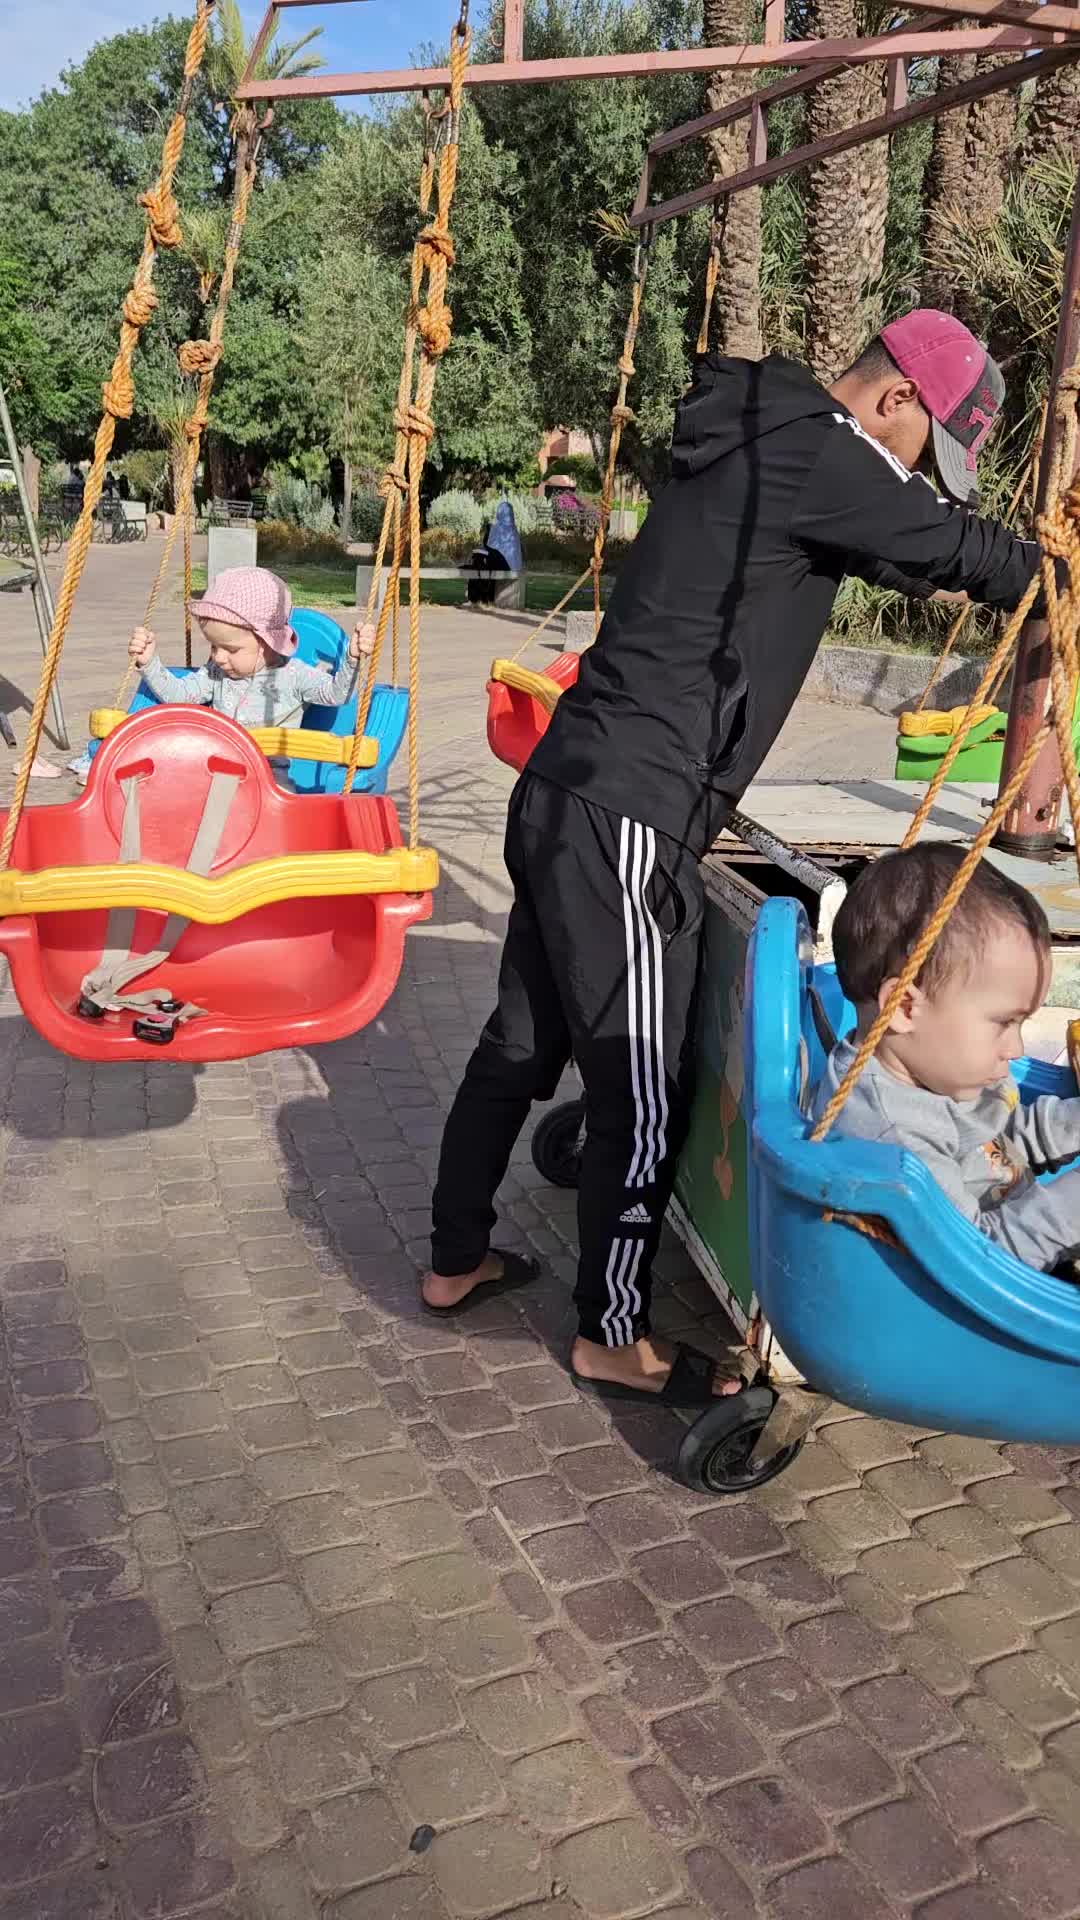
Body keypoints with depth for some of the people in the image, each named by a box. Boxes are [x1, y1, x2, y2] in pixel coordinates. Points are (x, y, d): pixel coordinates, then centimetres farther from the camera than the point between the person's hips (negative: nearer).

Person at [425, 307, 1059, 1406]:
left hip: (566, 797, 10)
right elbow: (964, 552, -6)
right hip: (628, 824, -10)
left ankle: (456, 1260, 34)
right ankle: (613, 1338, 18)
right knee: (645, 1090, 1)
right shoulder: (815, 452, -10)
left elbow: (899, 551, 28)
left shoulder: (757, 441, 18)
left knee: (522, 1043, 18)